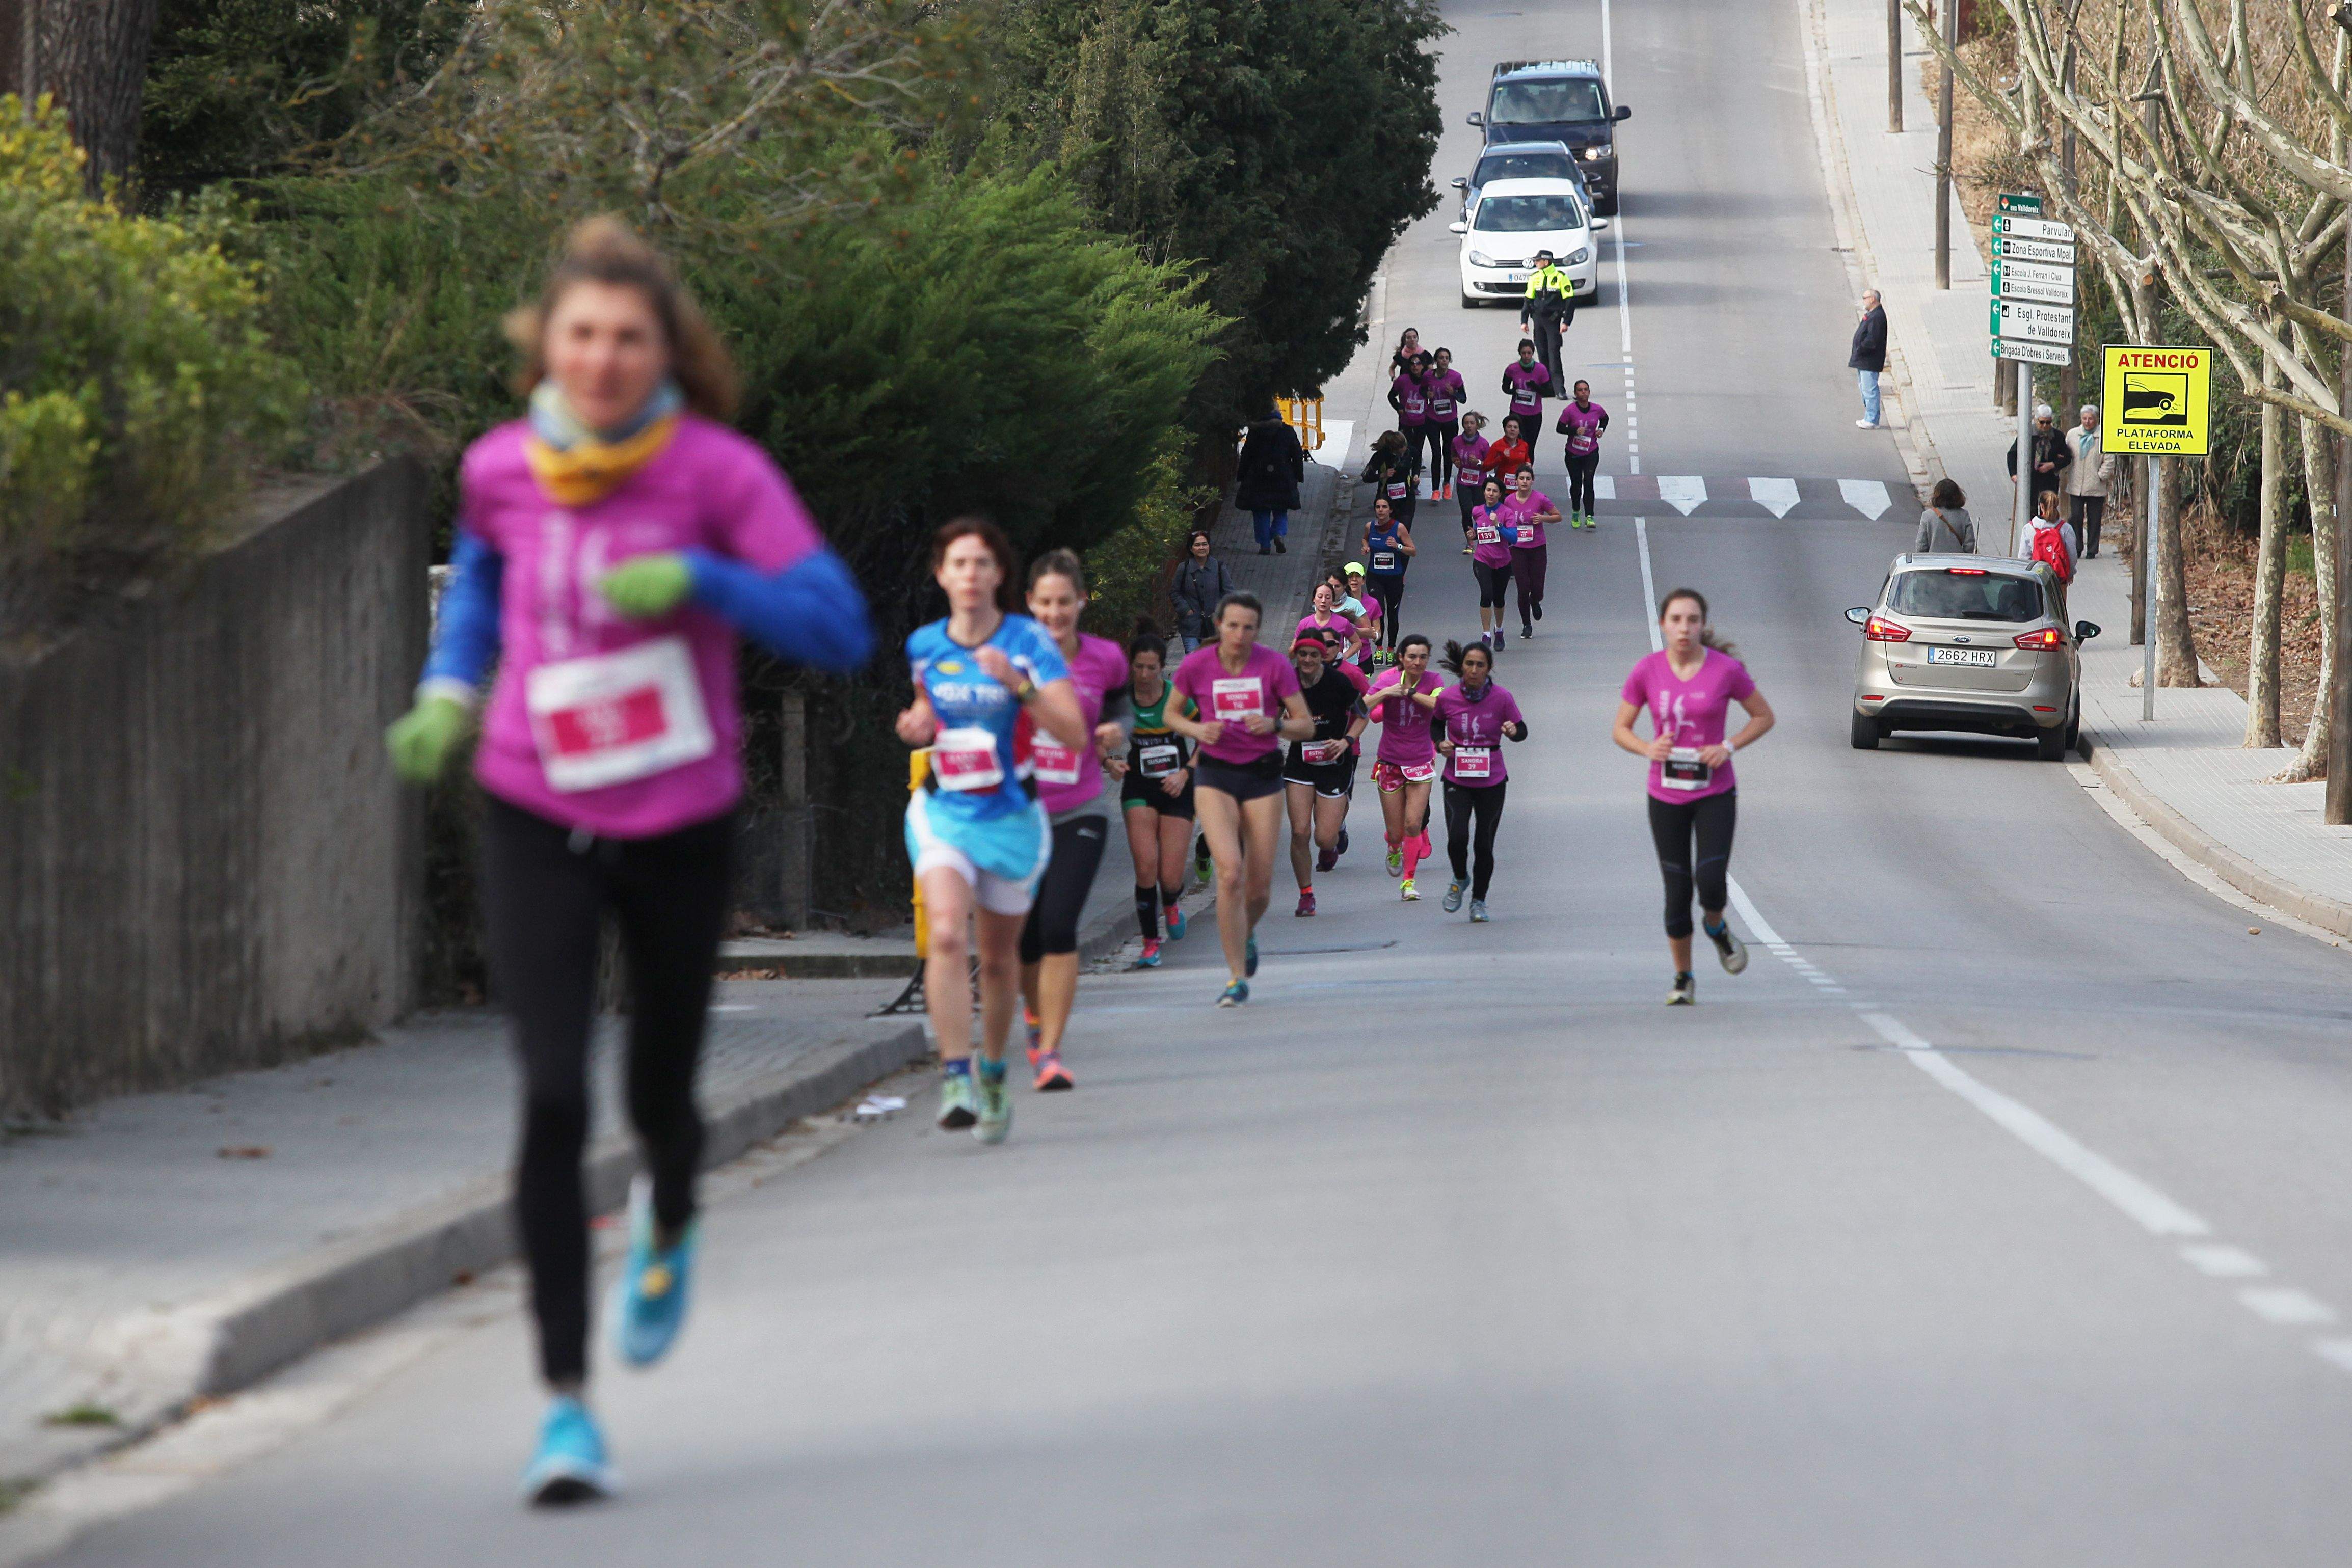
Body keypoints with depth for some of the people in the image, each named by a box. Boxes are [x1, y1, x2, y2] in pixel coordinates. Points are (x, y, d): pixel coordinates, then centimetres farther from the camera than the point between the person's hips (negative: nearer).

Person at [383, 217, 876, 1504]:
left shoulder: (718, 473, -13)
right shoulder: (501, 470, -4)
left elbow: (839, 630, -16)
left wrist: (697, 579, -29)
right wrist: (447, 693, 5)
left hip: (680, 828, -1)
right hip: (537, 827, 1)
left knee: (661, 1097, 14)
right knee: (552, 1097, -14)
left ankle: (669, 1223, 54)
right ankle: (565, 1406, -9)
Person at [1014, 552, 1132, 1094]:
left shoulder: (1106, 659, -2)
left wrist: (1116, 734, -2)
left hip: (1080, 813, -1)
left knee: (1059, 926, -18)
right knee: (1024, 937, 8)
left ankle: (1050, 1051, -10)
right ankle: (1037, 1015, 42)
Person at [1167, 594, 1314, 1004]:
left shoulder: (1274, 666, -7)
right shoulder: (1196, 666, -6)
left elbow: (1306, 725, -2)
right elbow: (1172, 714, 10)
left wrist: (1274, 725, -22)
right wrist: (1198, 730, -11)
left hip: (1262, 774, 1)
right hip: (1215, 774, -1)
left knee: (1259, 885, 1)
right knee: (1230, 874, -18)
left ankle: (1247, 934, 38)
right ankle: (1238, 977, -10)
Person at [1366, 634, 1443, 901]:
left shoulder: (1432, 681, -6)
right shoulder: (1389, 682, -7)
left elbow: (1442, 705, -27)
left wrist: (1410, 692, -29)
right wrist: (1385, 694, -32)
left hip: (1420, 762, 0)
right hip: (1390, 763, 0)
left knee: (1413, 825, -10)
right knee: (1395, 831, 5)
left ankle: (1409, 882, 3)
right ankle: (1394, 851, 41)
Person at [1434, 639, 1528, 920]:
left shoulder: (1502, 698, -8)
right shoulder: (1447, 698, -6)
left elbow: (1522, 732, 1)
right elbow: (1436, 725, 13)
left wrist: (1513, 731, -21)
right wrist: (1441, 743, -6)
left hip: (1491, 781, 0)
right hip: (1457, 780, 0)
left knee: (1484, 844, 4)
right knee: (1457, 837, -18)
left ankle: (1479, 900, 24)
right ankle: (1460, 879, 15)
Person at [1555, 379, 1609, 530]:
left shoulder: (1597, 409, -3)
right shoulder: (1570, 410, -11)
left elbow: (1605, 418, 20)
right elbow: (1560, 428, -8)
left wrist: (1601, 430, 1)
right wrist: (1575, 431, -23)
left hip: (1591, 452, 0)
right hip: (1573, 454, 0)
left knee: (1588, 483, -13)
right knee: (1576, 484, 11)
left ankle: (1589, 517, -16)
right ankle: (1576, 514, 34)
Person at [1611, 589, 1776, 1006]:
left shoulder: (1727, 670, -9)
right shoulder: (1647, 671, -5)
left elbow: (1764, 716, 4)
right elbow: (1620, 730, 4)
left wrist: (1728, 748, -11)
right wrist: (1648, 749, -17)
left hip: (1715, 793, -1)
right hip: (1666, 796, 1)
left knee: (1711, 882, -15)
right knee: (1677, 891, 3)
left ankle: (1717, 927, 21)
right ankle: (1684, 979, 21)